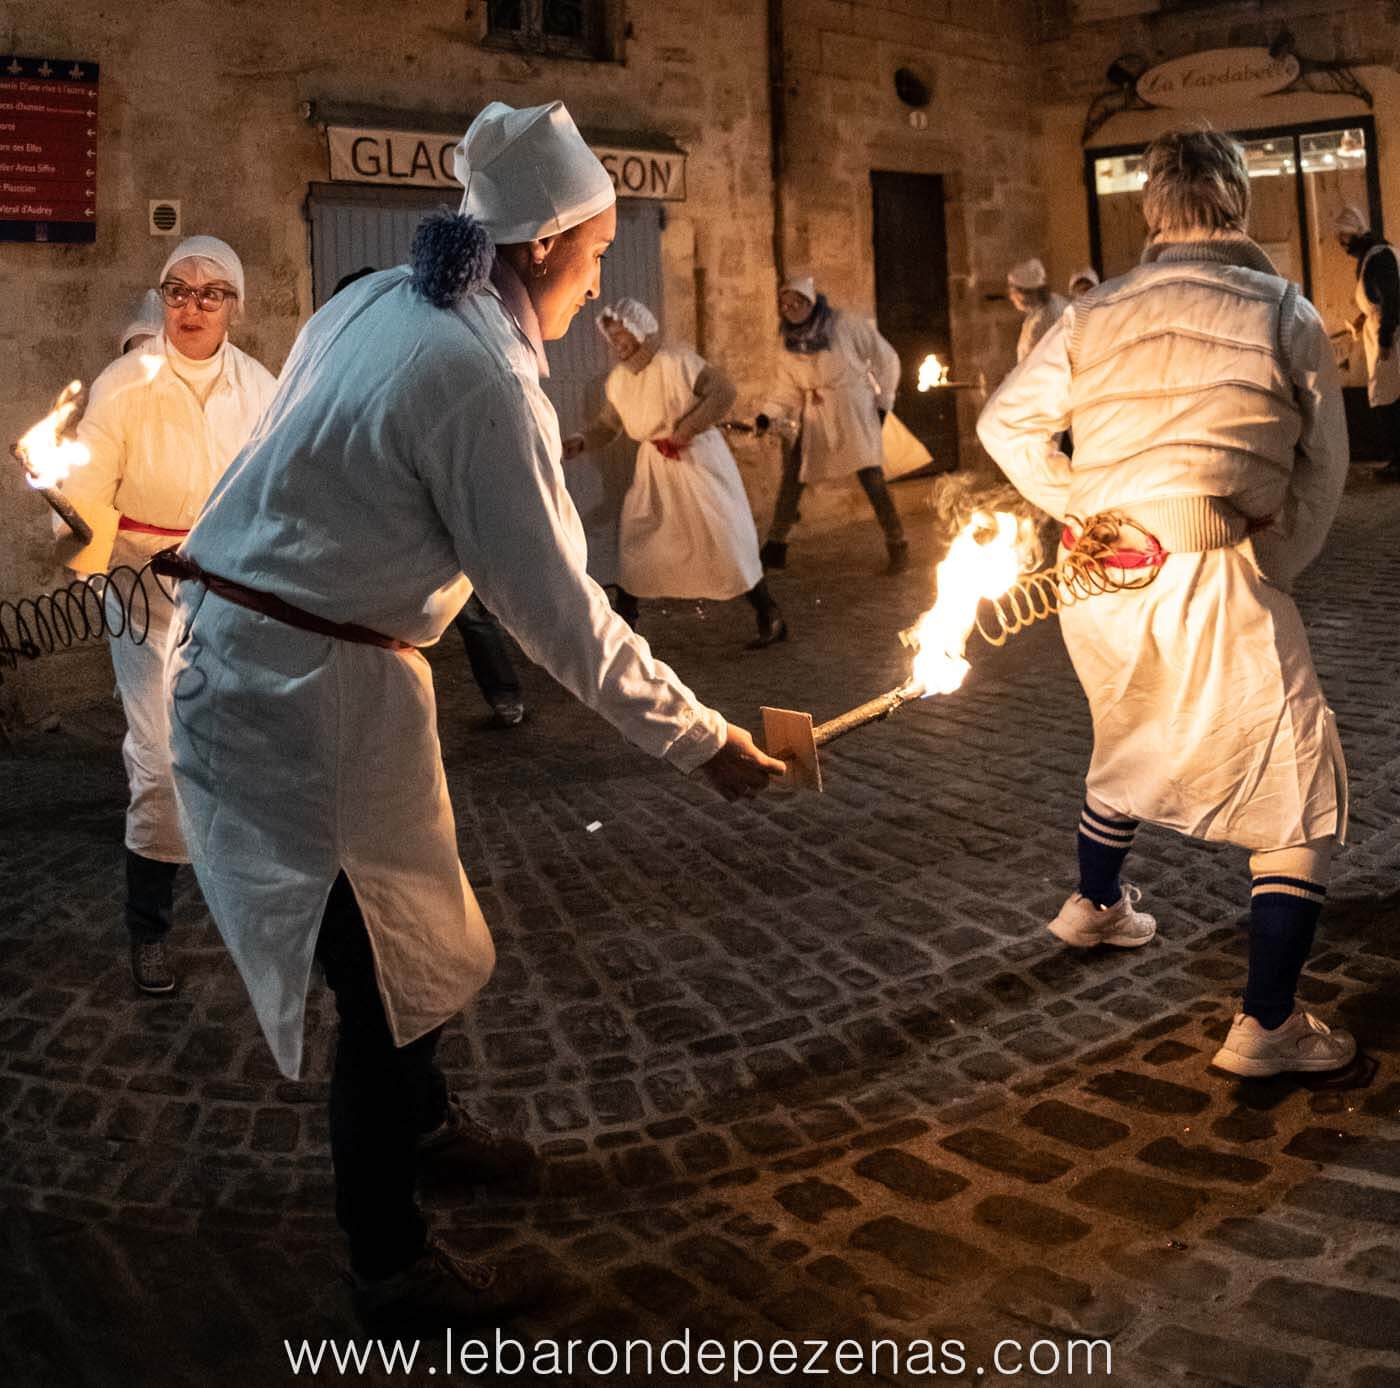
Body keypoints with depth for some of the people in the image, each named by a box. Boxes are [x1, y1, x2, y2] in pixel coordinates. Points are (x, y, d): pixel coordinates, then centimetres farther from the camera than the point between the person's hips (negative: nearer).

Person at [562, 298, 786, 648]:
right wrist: (582, 441, -15)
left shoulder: (677, 362, -17)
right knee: (633, 533, 3)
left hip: (696, 457, -6)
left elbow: (723, 392, -20)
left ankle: (770, 618, 4)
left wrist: (684, 431, -21)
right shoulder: (618, 379, 2)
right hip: (654, 462, 6)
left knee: (725, 537, -6)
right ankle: (624, 616, 17)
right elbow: (607, 425, 6)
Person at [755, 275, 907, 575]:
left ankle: (898, 548, 2)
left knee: (872, 481, -12)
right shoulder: (789, 348, 1)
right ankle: (775, 547, 13)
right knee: (792, 478, 2)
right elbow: (787, 393, 1)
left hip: (855, 413, -4)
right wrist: (767, 416, -17)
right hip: (815, 419, 5)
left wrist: (883, 403, -2)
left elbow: (886, 359, -3)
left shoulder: (846, 325, -12)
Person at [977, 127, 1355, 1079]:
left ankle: (1095, 904, 50)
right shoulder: (1286, 313, 0)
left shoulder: (1098, 313, 7)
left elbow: (1006, 424, 8)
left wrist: (1080, 508, 11)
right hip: (1217, 578, -5)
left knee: (1131, 737, 31)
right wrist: (1275, 571, 9)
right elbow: (1324, 464, 3)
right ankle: (1267, 1027, 2)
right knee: (1306, 793, 4)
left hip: (1098, 577, 5)